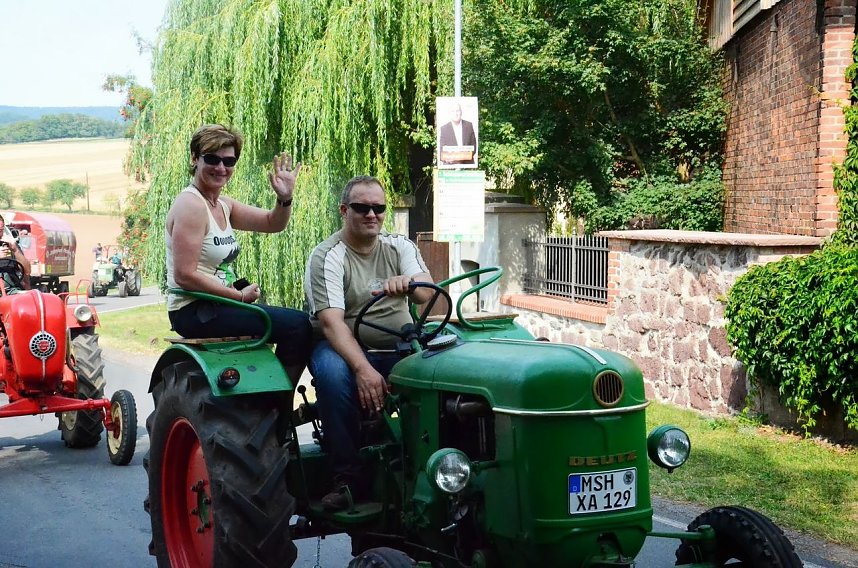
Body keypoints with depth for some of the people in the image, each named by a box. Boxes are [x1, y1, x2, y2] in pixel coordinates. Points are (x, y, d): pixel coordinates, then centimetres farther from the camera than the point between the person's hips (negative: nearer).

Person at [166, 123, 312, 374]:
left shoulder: (223, 205, 12)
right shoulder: (191, 205, -16)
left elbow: (273, 223, 15)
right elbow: (185, 275, -22)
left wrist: (284, 198, -7)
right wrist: (239, 295, -17)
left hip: (213, 307, 10)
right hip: (194, 312, -10)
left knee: (296, 323, 22)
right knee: (298, 326, -15)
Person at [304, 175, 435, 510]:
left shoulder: (399, 247, 9)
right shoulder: (327, 257, -6)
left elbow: (426, 293, -7)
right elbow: (331, 321, -20)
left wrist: (406, 283, -33)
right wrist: (363, 368, -35)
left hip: (398, 350, 4)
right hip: (343, 348, -3)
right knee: (332, 372, -38)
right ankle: (348, 477, -27)